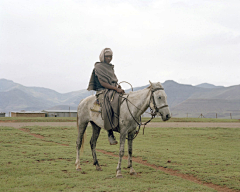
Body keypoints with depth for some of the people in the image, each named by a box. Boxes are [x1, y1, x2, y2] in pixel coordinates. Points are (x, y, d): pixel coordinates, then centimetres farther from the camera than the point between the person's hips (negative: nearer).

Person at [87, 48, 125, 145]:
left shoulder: (111, 67, 21)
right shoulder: (98, 67, -2)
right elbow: (103, 83, -10)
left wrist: (118, 86, 2)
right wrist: (116, 89, -17)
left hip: (113, 90, 7)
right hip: (102, 92, -7)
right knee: (107, 108, -33)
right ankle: (110, 134, -28)